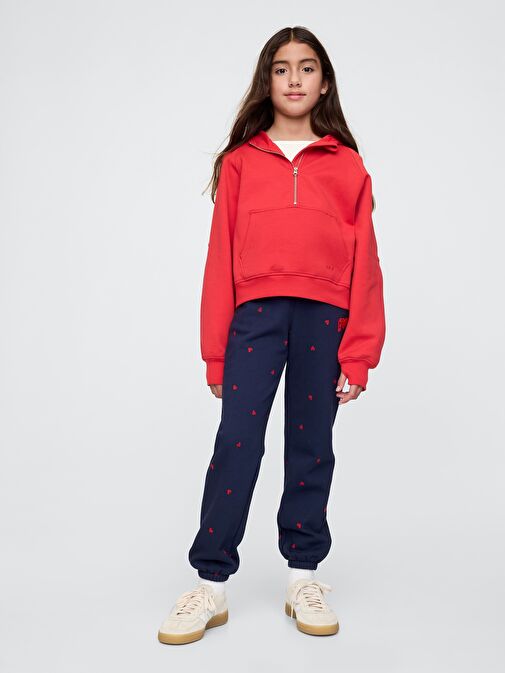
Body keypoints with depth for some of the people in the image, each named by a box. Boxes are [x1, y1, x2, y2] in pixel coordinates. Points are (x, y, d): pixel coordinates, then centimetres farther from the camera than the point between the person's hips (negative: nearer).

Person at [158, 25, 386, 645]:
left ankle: (303, 578, 20)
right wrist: (215, 353, 1)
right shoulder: (240, 162, 9)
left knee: (311, 448, 8)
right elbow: (221, 257, 5)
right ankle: (210, 584, 5)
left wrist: (358, 354, -1)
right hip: (255, 313, 0)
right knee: (237, 442, -5)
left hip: (324, 316, 1)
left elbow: (364, 263, 5)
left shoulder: (347, 166, 9)